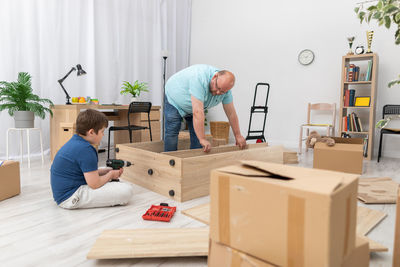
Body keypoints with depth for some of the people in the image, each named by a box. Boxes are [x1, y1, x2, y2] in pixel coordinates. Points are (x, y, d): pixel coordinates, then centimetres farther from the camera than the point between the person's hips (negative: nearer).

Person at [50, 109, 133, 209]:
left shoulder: (75, 142, 8)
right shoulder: (85, 149, -23)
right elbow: (94, 184, -23)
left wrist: (108, 171, 8)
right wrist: (110, 174, -4)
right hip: (71, 198, -10)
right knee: (126, 190, -19)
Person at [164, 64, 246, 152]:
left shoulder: (224, 86, -19)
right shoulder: (200, 79, -41)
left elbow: (231, 112, -11)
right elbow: (198, 112, -45)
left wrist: (238, 136, -7)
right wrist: (202, 139, -45)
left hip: (192, 108, 6)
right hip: (174, 100, -6)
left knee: (198, 134, -2)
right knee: (172, 134, -12)